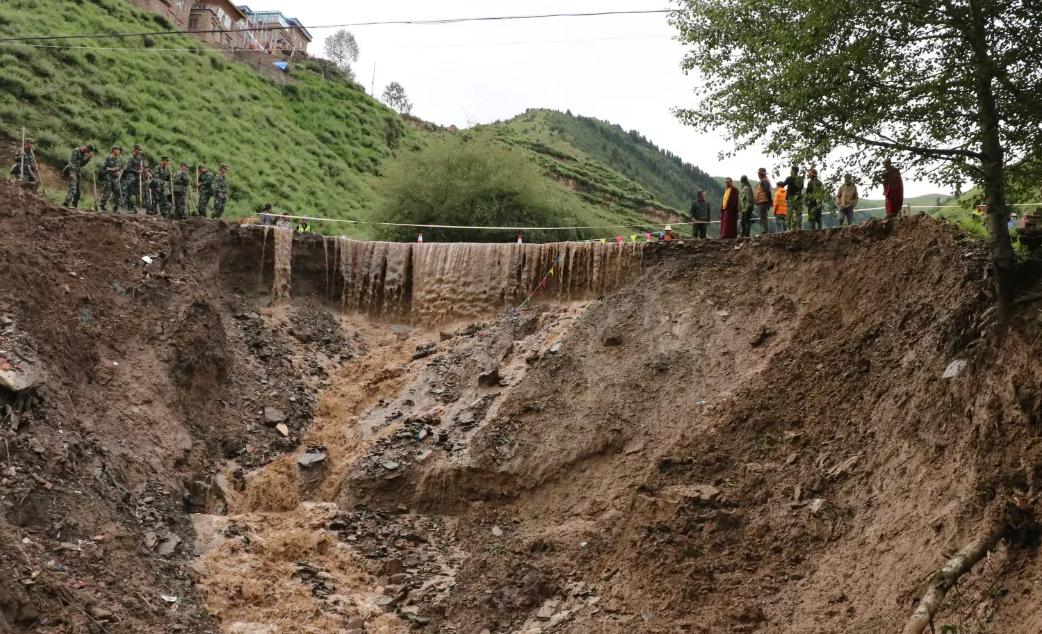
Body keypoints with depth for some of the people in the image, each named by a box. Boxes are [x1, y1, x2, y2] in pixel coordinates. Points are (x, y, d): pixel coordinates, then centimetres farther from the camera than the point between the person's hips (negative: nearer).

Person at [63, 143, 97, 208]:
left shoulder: (83, 154, 14)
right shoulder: (76, 151, -11)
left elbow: (82, 164, 11)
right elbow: (72, 162, -18)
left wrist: (88, 157, 2)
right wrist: (72, 173, -25)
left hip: (78, 173, 9)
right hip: (72, 171, -9)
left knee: (77, 189, 9)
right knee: (72, 188, -18)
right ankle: (69, 203, -23)